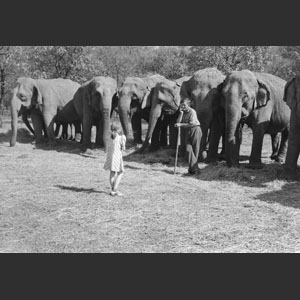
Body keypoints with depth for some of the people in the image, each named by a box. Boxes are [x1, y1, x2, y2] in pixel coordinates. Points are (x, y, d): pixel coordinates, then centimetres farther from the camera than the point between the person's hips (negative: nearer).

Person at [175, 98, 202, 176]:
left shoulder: (192, 111, -8)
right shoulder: (183, 113, 11)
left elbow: (192, 124, -17)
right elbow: (178, 122, 0)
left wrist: (181, 124, -16)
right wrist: (181, 112, -6)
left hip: (195, 130, -6)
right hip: (187, 132, 6)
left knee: (194, 150, -2)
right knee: (188, 149, -8)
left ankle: (193, 169, 0)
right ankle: (194, 169, -10)